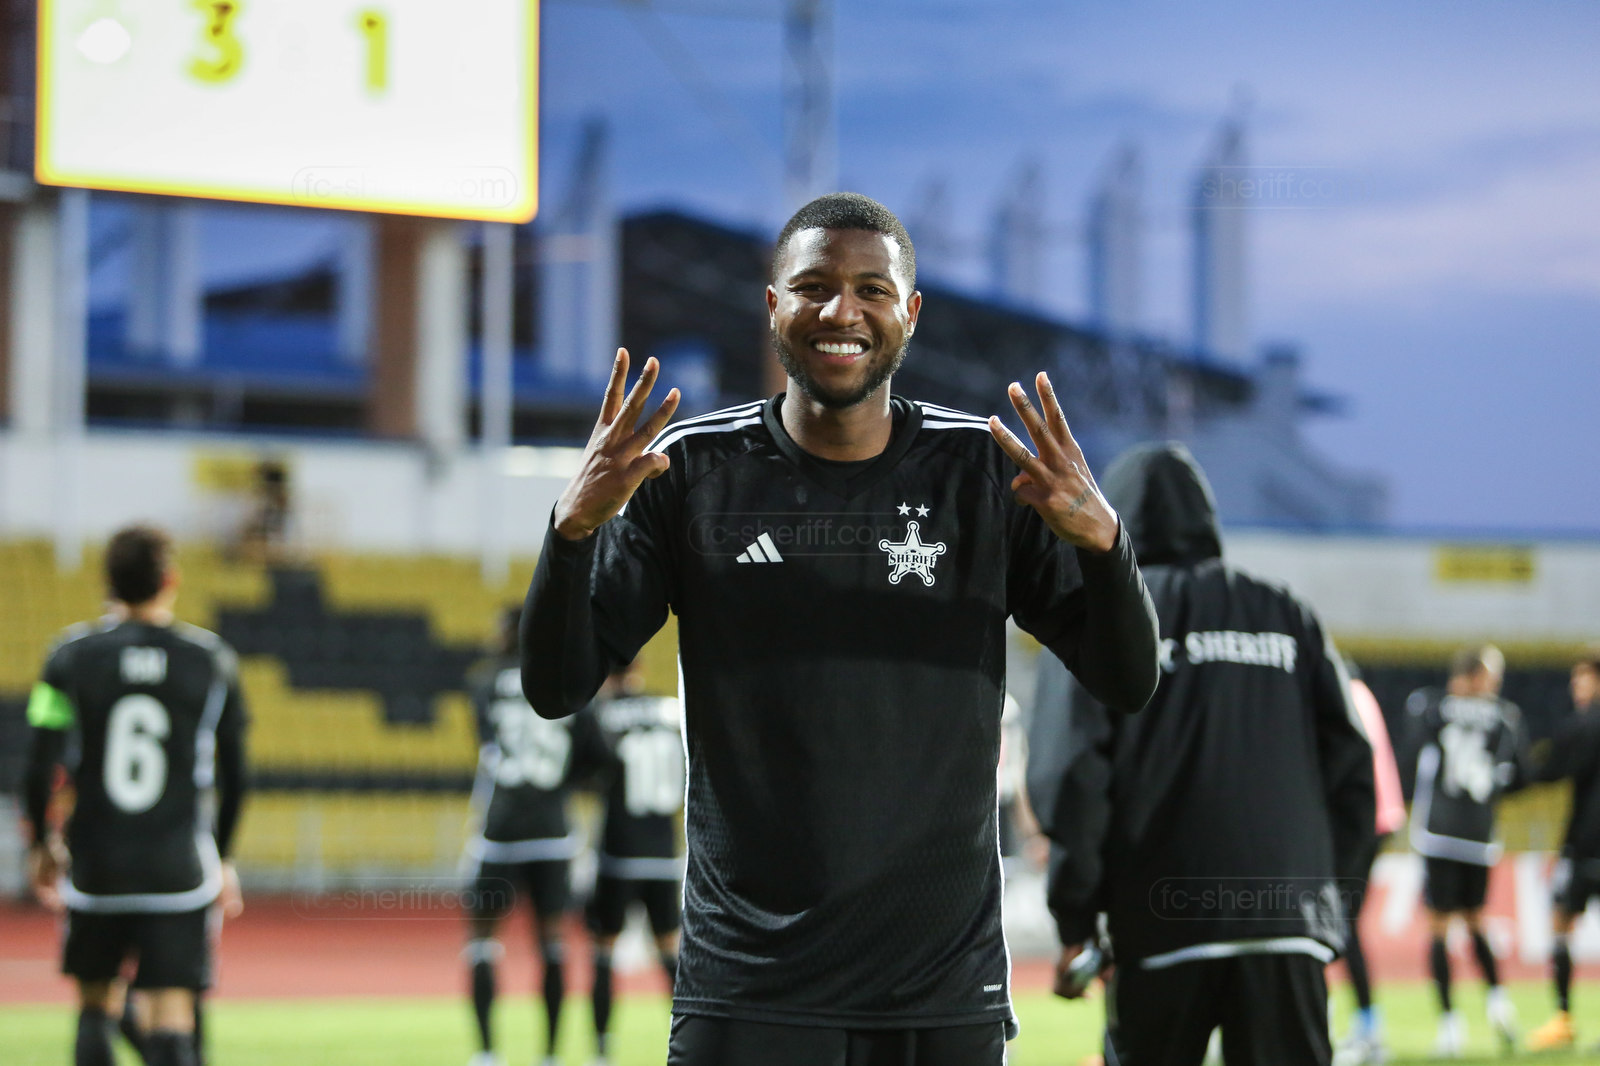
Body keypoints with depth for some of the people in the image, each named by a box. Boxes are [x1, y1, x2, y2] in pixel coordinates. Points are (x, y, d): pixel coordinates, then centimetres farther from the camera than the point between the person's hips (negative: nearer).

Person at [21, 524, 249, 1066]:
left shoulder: (72, 655, 0)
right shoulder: (212, 660, 1)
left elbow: (40, 763, -3)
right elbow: (234, 776, 6)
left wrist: (41, 842, 12)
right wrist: (222, 857, 19)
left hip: (95, 865, 1)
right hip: (180, 869, -1)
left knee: (93, 1005, 18)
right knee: (172, 1016, -4)